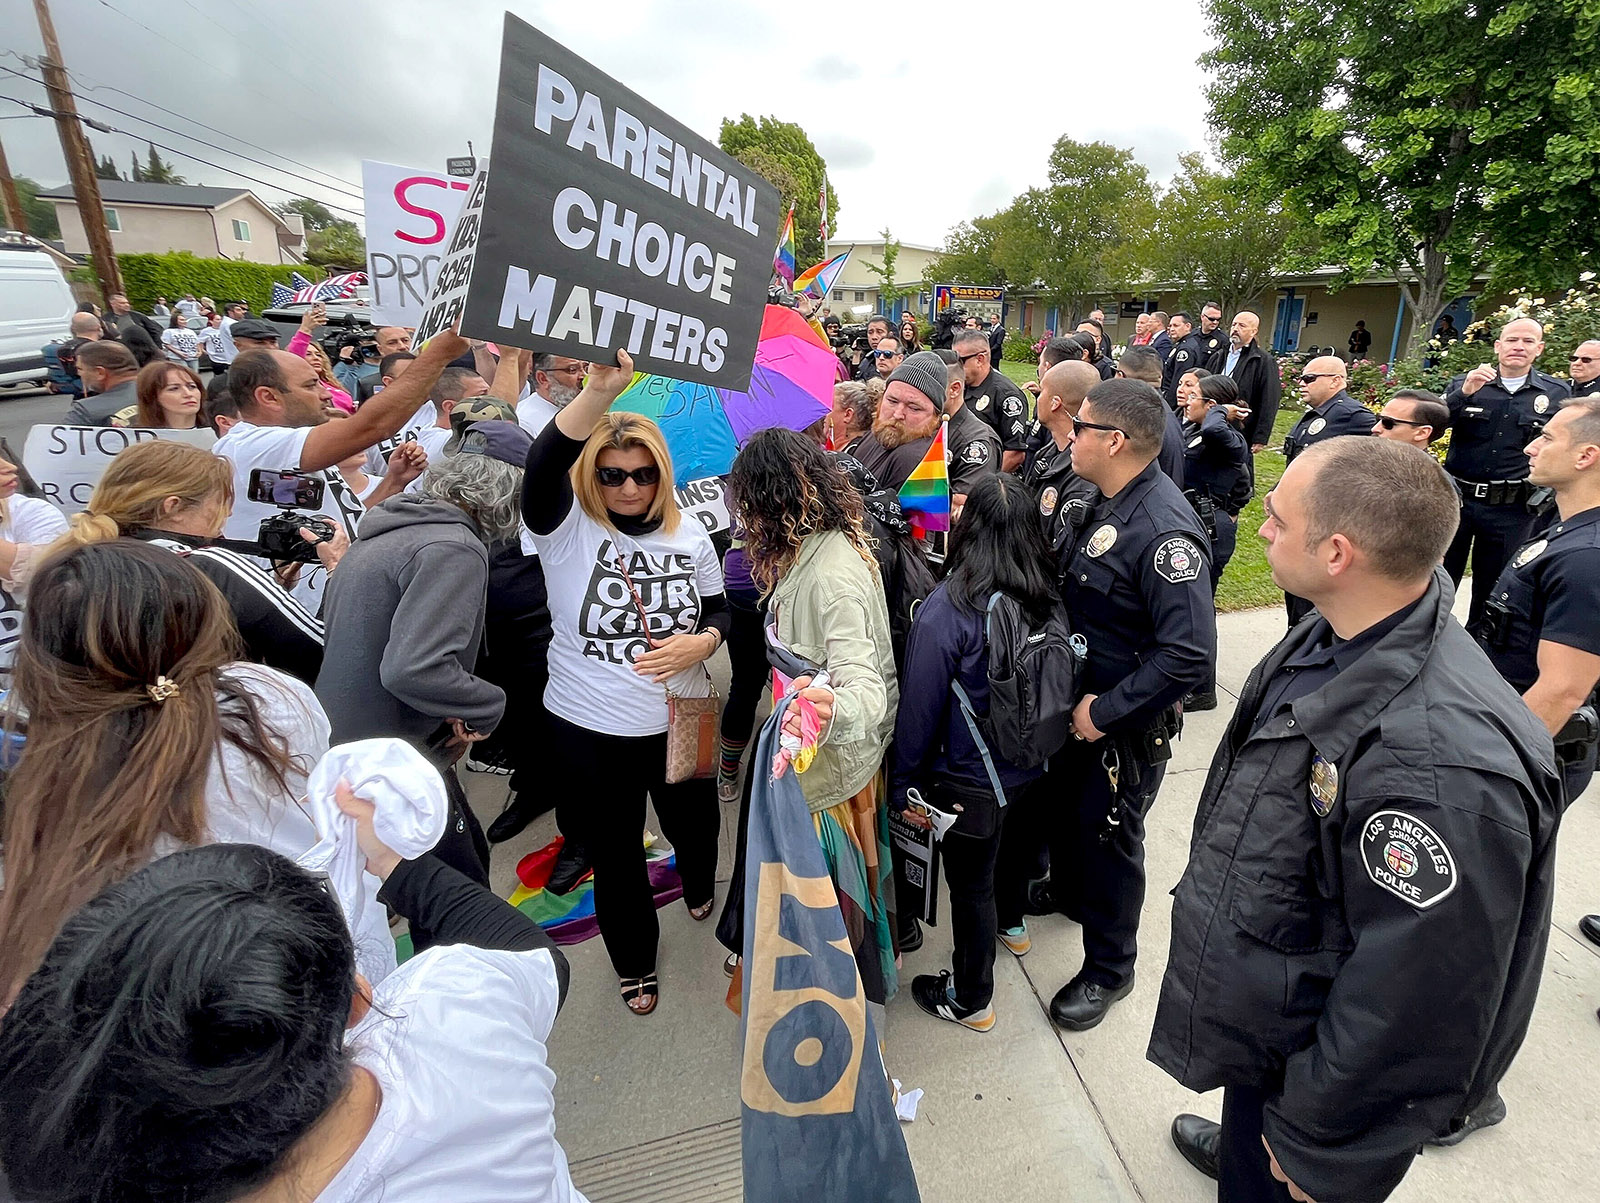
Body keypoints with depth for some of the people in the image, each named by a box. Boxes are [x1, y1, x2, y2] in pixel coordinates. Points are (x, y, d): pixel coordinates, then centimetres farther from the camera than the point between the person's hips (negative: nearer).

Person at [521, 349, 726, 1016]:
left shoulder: (690, 537, -3)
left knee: (695, 824, 25)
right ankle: (634, 961, 45)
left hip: (680, 719, 2)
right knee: (614, 852, 17)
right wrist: (598, 392, -47)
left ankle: (700, 889, 62)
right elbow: (542, 466, -34)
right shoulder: (567, 525, -13)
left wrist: (701, 641, -16)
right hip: (588, 728, -2)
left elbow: (719, 610, 7)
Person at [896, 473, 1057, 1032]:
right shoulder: (1050, 597, -11)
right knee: (1013, 843, 32)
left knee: (970, 885, 14)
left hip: (970, 780, -6)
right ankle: (1011, 922, 61)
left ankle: (970, 999, 35)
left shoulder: (944, 611, -27)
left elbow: (918, 708, -20)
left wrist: (905, 783, -7)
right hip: (1032, 765, 6)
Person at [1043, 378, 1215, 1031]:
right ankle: (1067, 891, 55)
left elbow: (1190, 655, -33)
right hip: (1076, 704, 8)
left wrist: (1105, 711, -25)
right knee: (1062, 804, 26)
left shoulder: (1164, 530, -29)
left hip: (1126, 725, -8)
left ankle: (1108, 968, 35)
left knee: (1108, 837, 10)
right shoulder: (1103, 502, -1)